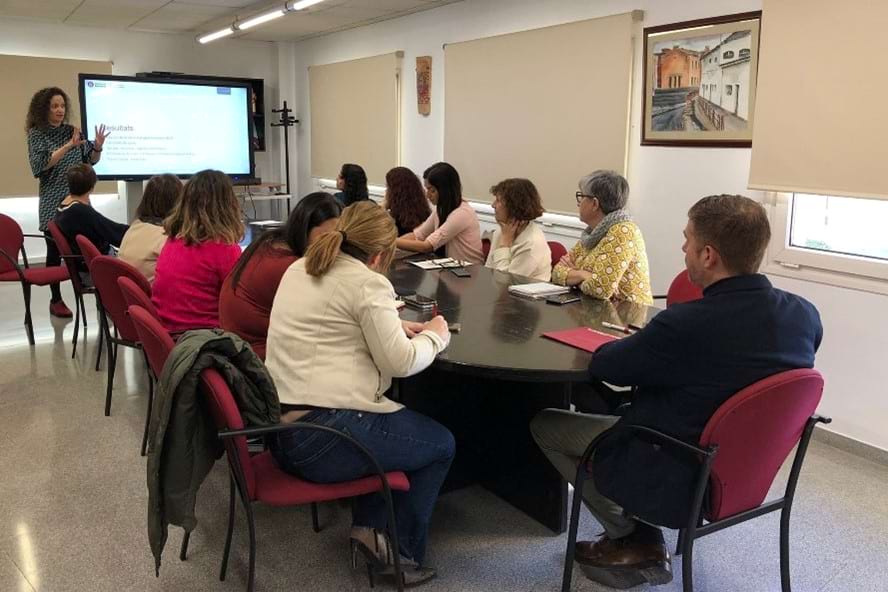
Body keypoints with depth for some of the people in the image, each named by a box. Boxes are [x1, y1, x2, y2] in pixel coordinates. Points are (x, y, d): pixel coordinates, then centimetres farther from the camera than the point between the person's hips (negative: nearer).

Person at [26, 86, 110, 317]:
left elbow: (91, 160, 11)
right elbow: (41, 165, -14)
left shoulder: (71, 130, 8)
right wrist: (68, 146, -23)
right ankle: (56, 300, 10)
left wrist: (98, 146, -10)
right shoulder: (36, 133, -1)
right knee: (55, 250, 1)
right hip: (53, 202, -3)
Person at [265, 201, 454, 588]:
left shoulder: (299, 269, 14)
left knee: (394, 425, 32)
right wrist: (434, 336, 6)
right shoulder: (368, 283, -12)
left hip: (279, 427, 9)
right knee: (441, 444, 14)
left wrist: (391, 327, 22)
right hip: (323, 437, -9)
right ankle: (401, 555, 20)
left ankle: (367, 529, 24)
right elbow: (400, 362, -13)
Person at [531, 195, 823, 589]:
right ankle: (641, 539, 20)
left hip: (678, 483, -7)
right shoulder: (805, 315, -10)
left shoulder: (685, 324, -30)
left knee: (545, 423, 9)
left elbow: (602, 367, -14)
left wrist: (637, 342, 7)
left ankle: (630, 538, 15)